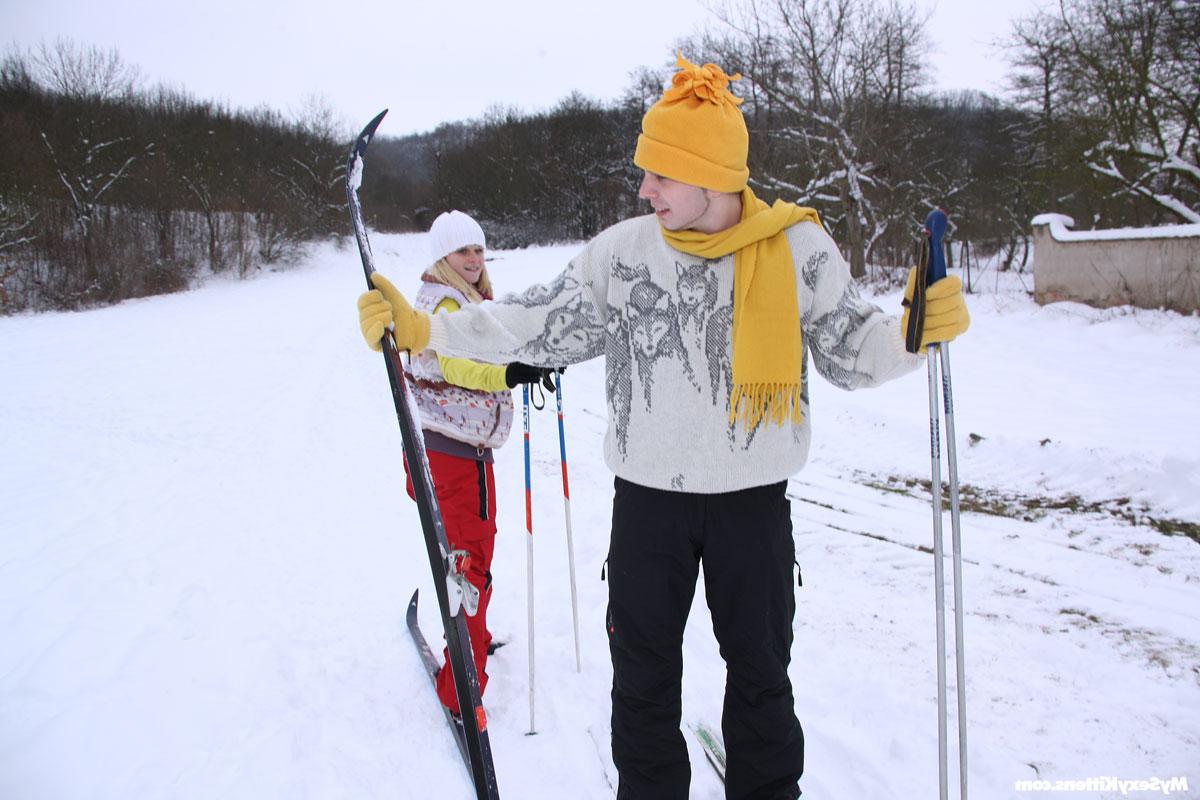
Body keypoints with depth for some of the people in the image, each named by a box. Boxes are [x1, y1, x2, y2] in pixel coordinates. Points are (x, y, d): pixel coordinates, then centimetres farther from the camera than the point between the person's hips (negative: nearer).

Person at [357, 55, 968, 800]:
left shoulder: (799, 248, -9)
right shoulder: (624, 249, -6)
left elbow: (852, 349, -2)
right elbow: (545, 322, -2)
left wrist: (919, 328, -22)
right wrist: (423, 328, -9)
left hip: (754, 496, -1)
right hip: (648, 495, 1)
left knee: (761, 670, 17)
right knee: (643, 668, 15)